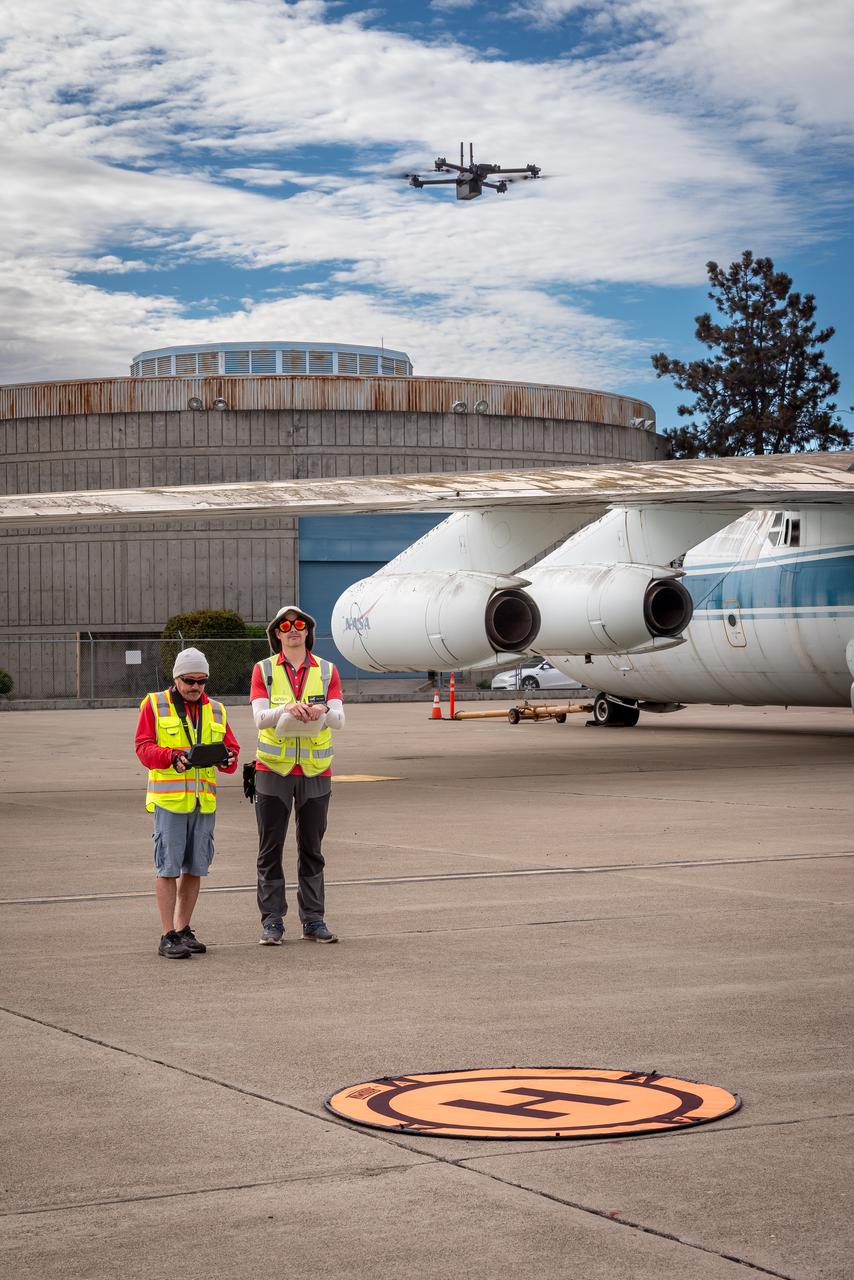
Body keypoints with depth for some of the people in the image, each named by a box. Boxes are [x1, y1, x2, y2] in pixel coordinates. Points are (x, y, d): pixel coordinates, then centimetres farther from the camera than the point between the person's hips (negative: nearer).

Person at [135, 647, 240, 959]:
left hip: (204, 800, 5)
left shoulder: (216, 711, 16)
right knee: (168, 868, -5)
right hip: (168, 799, -5)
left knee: (194, 868, 8)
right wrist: (172, 756, -23)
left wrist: (227, 759, -12)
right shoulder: (154, 705, 3)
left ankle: (184, 930, 20)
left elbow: (232, 750, 13)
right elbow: (144, 747, -5)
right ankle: (168, 937, -3)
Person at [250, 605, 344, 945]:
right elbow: (260, 718, -11)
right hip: (273, 770, -1)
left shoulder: (327, 671, 4)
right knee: (271, 848, 0)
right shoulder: (263, 671, 2)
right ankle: (272, 921, 5)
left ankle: (313, 920, 12)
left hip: (315, 773, 1)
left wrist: (321, 710, -29)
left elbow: (339, 720, -6)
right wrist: (289, 708, -31)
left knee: (312, 849, 7)